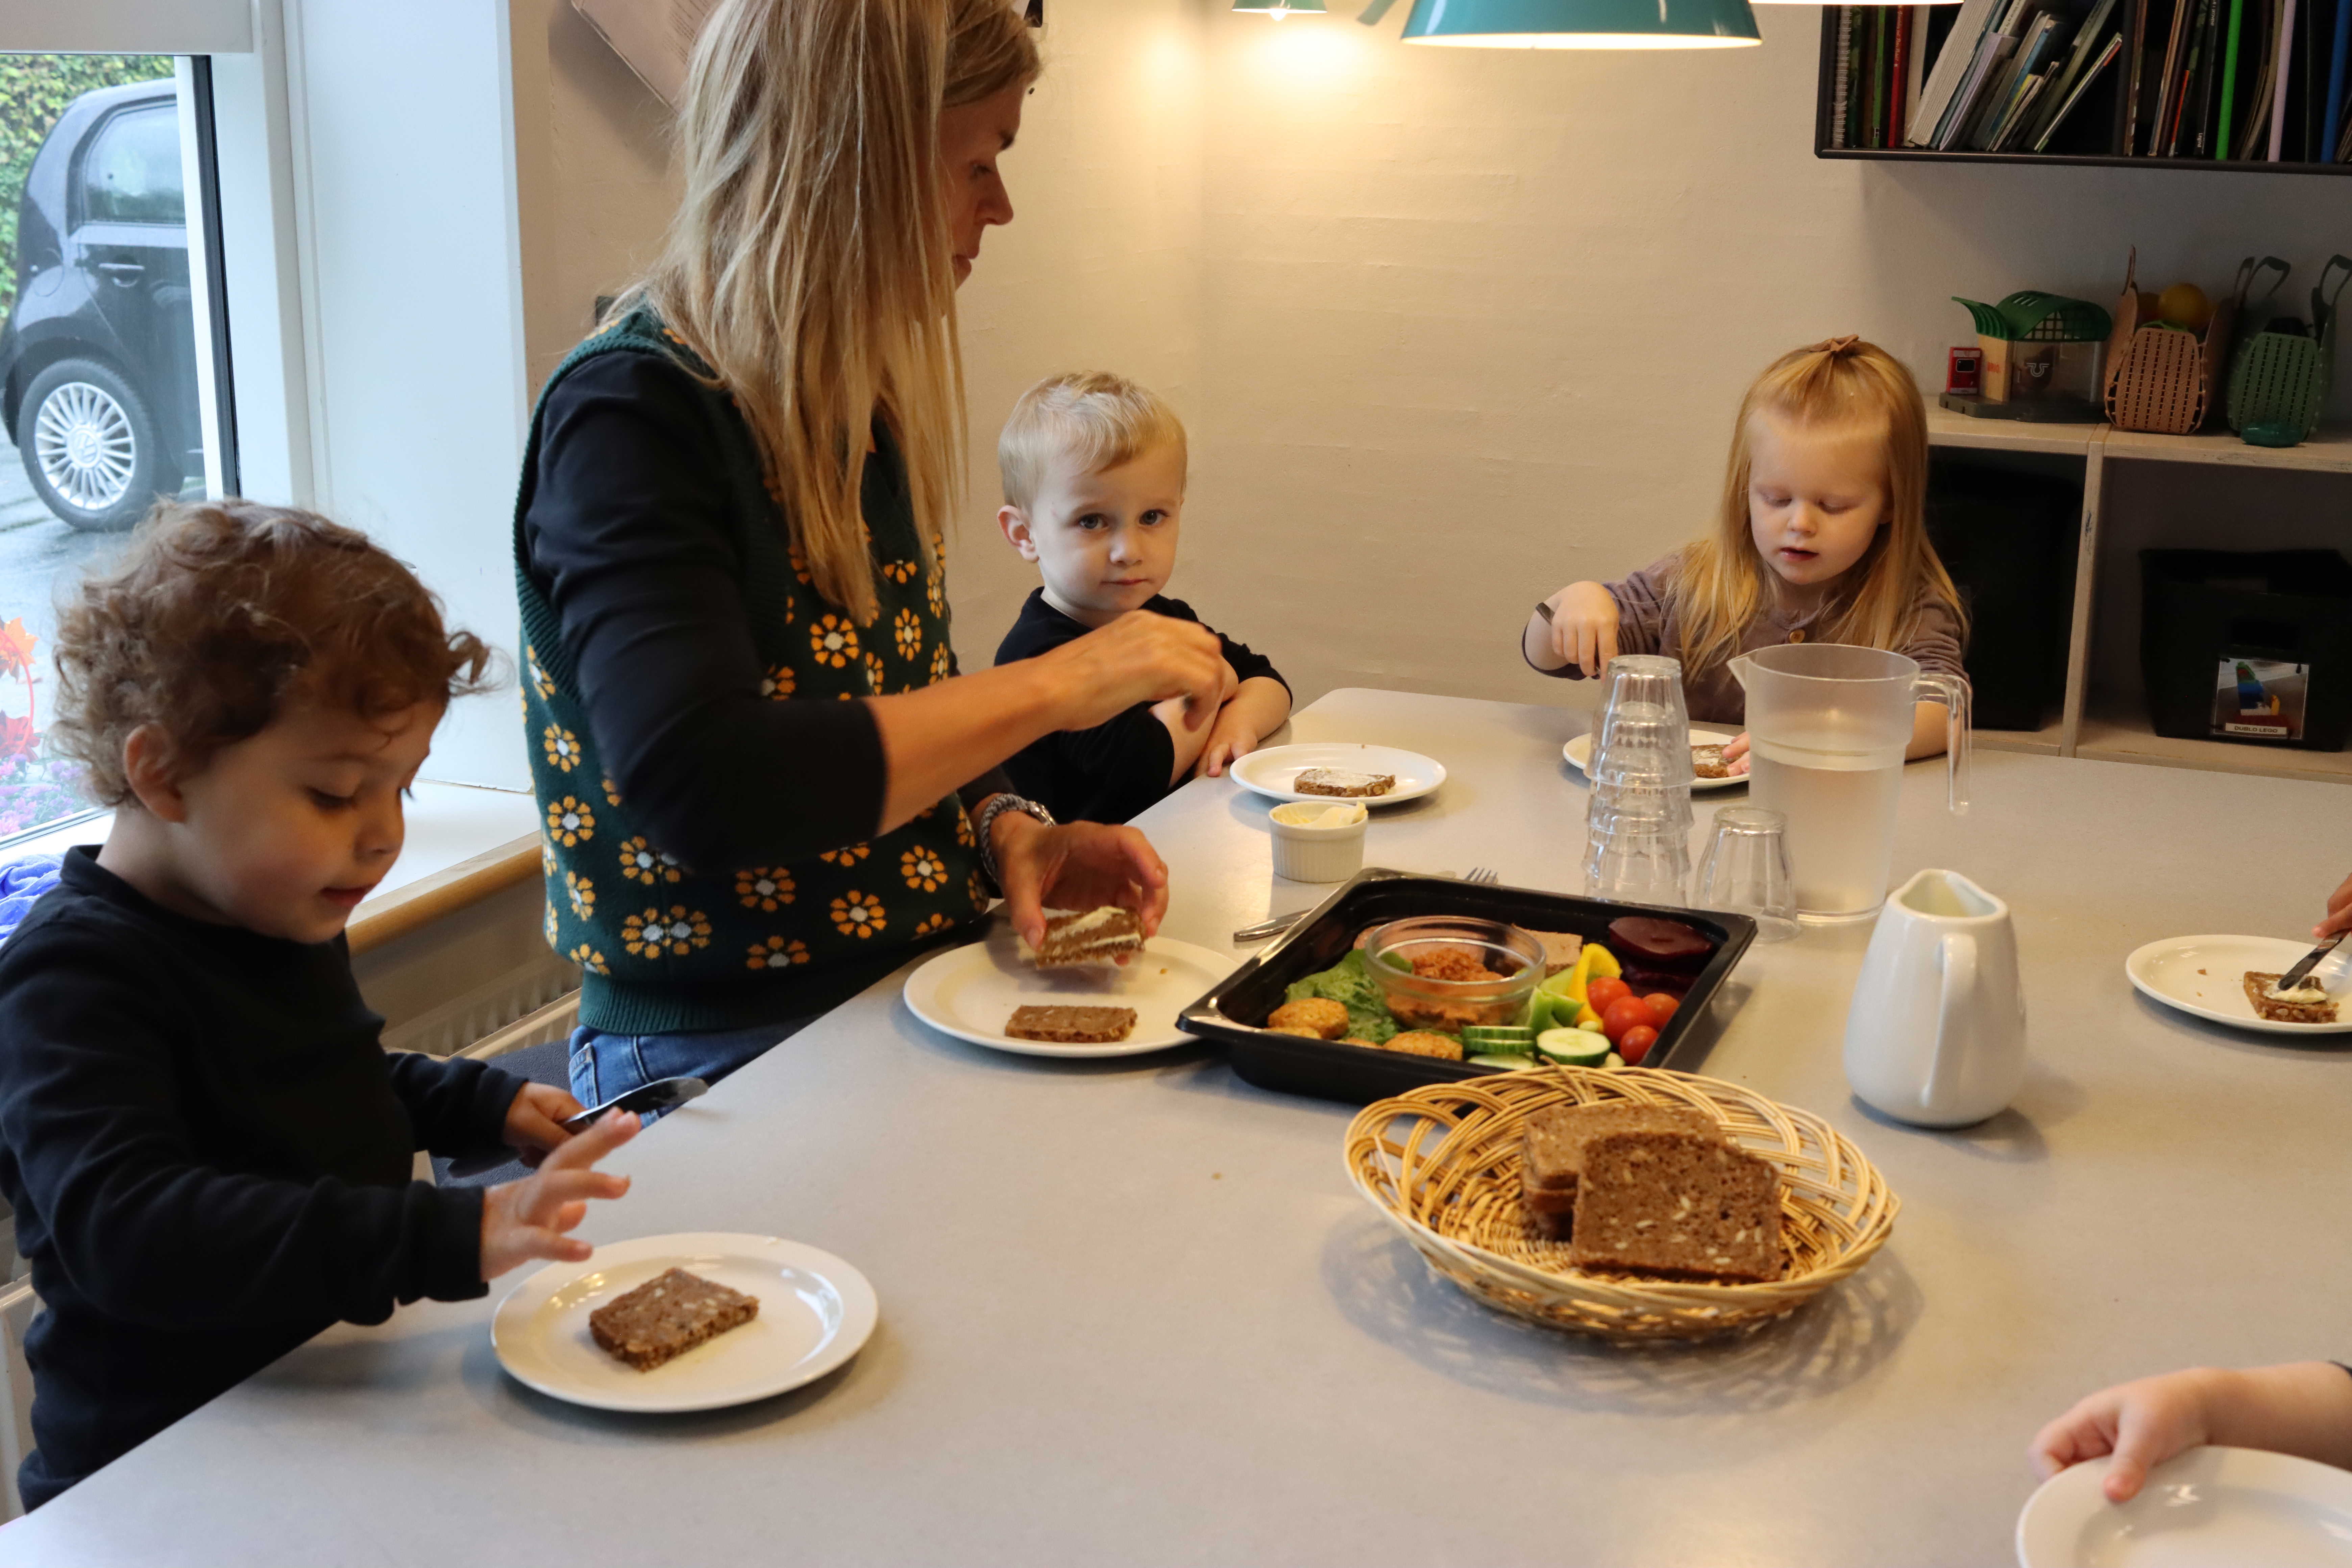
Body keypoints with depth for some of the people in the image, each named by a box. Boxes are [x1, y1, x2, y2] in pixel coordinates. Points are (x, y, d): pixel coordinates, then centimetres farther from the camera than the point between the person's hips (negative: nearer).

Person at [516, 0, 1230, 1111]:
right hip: (727, 1057, -8)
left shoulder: (857, 410, 12)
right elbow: (703, 794, -30)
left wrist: (1007, 830, 0)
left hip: (920, 1002, 8)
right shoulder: (629, 414, -15)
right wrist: (1054, 686, -22)